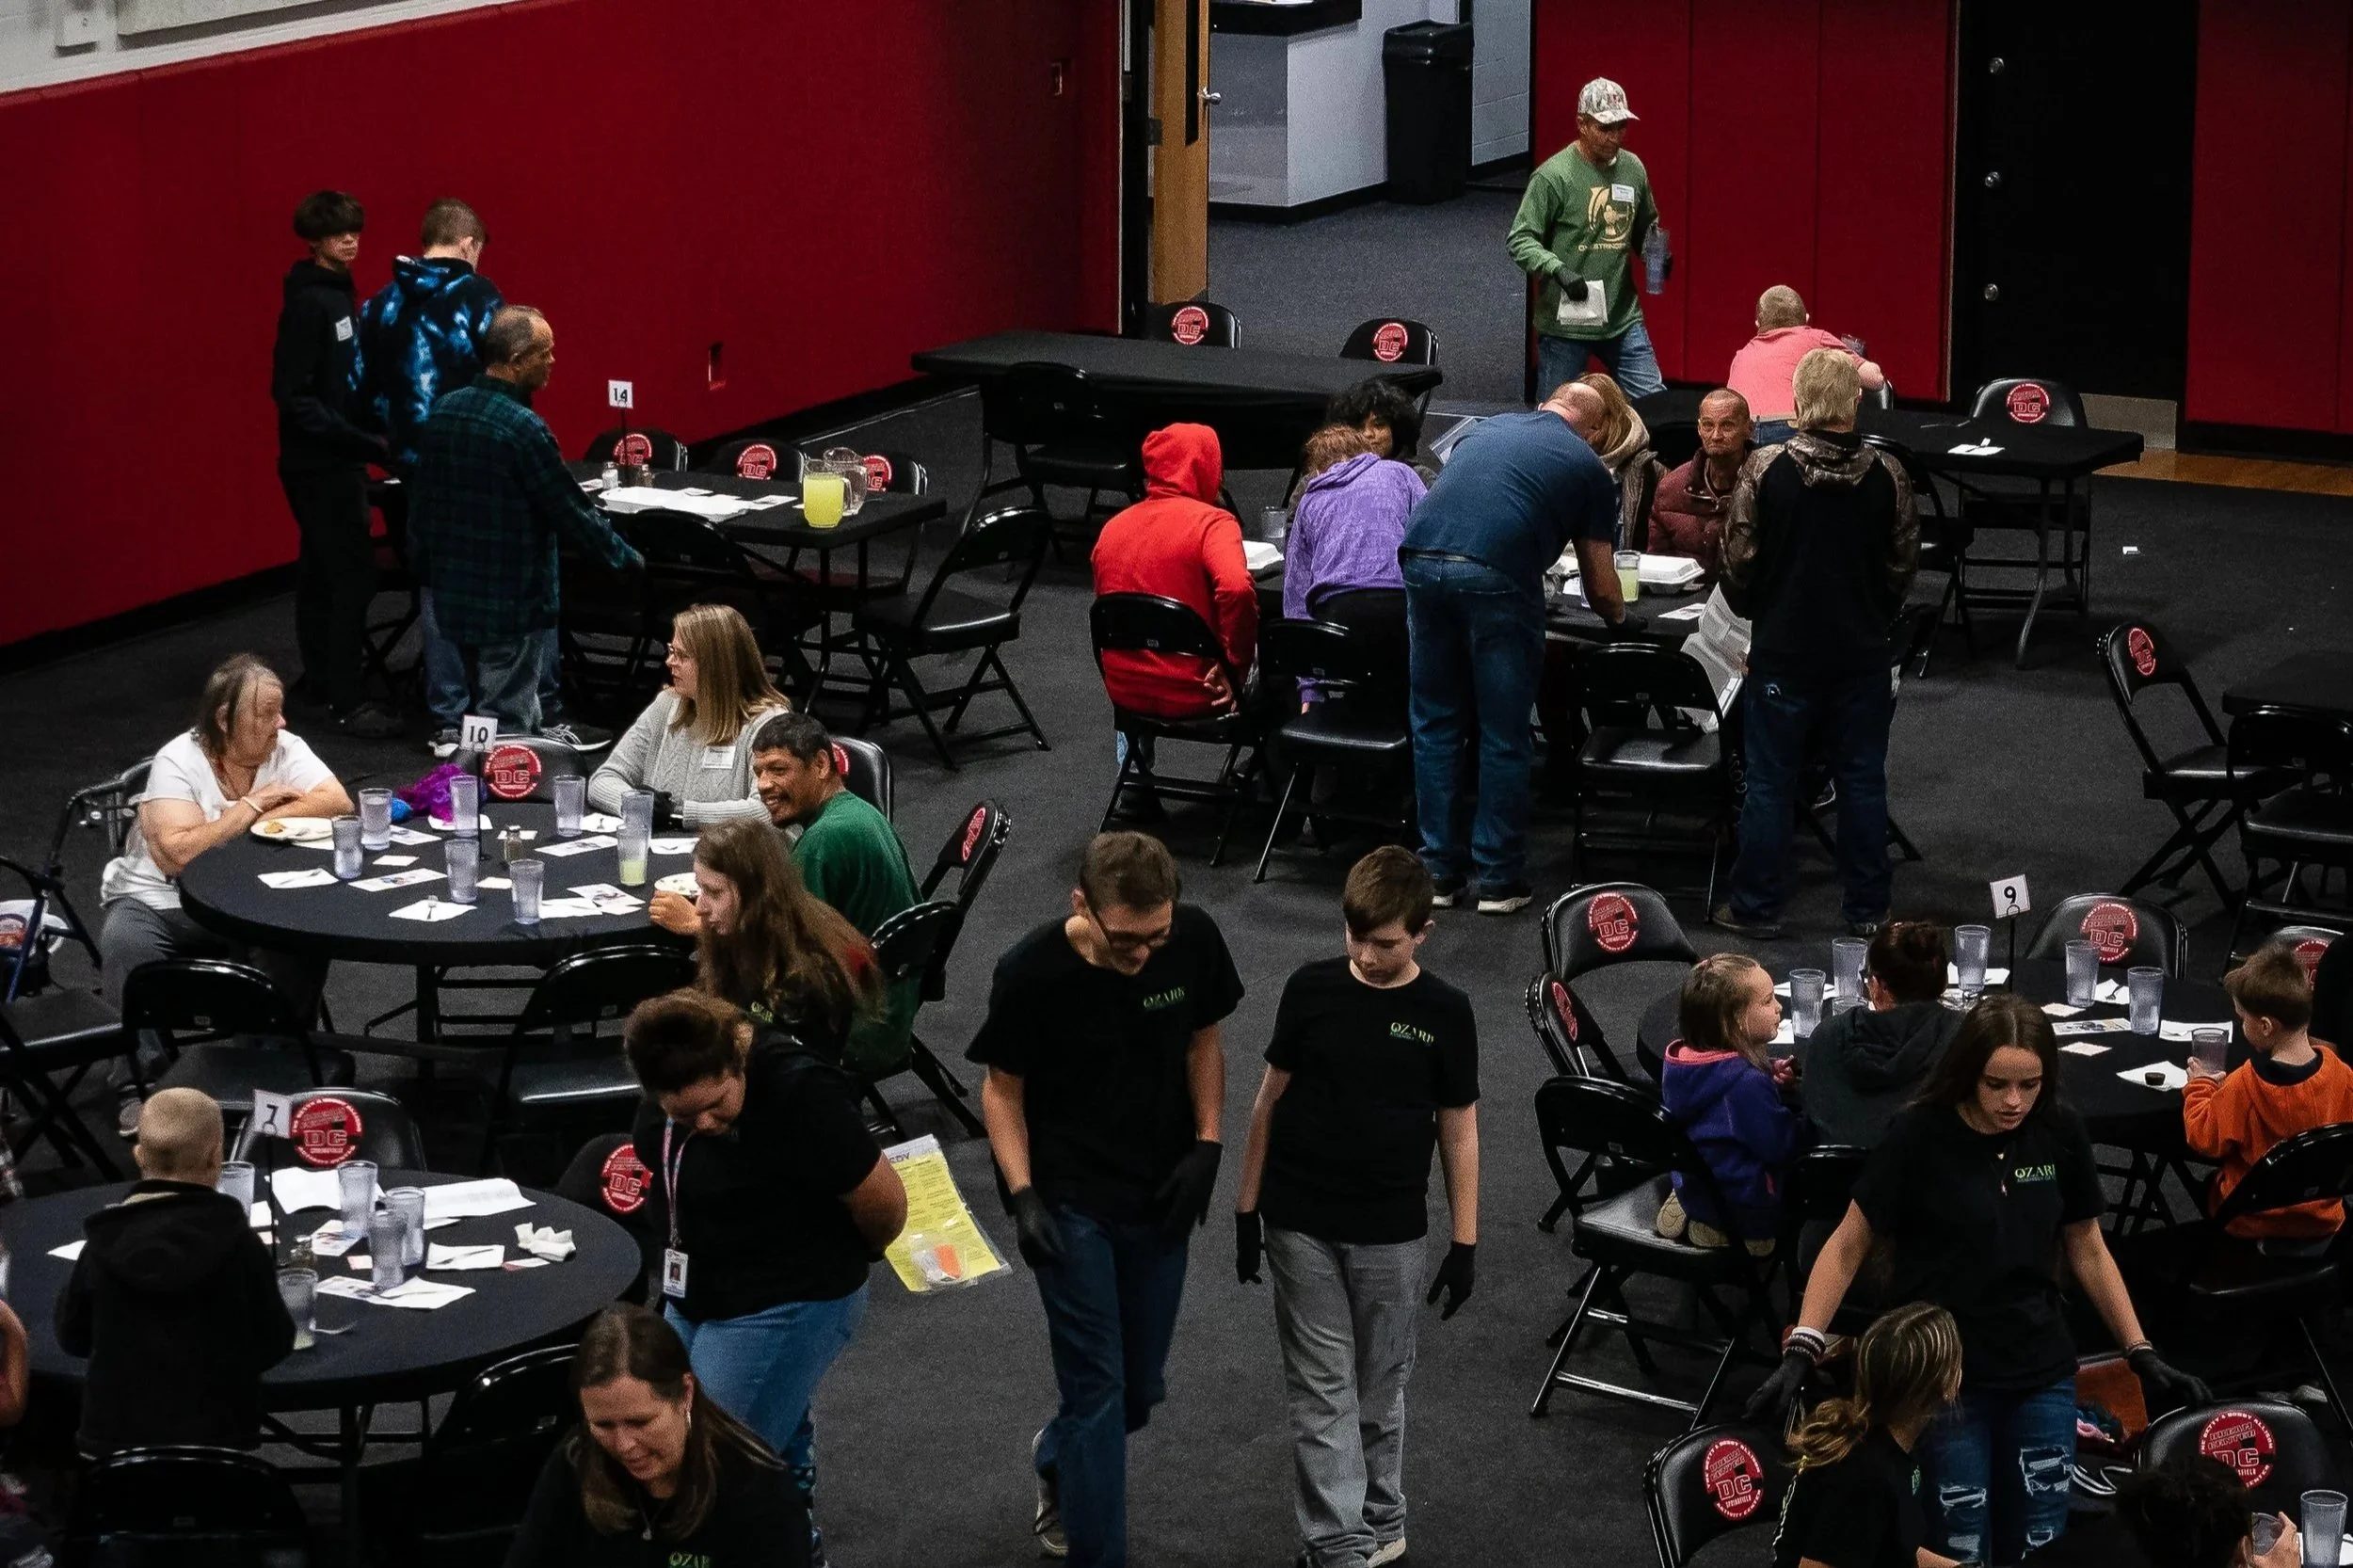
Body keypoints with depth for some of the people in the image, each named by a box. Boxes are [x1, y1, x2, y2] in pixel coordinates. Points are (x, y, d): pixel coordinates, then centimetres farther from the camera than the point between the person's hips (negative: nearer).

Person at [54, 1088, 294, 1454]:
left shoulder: (105, 1243, -9)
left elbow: (73, 1338, 4)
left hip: (117, 1436, 1)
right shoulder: (238, 1243, -13)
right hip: (218, 1435, -1)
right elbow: (273, 1345, -3)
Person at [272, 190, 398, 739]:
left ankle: (321, 678, 25)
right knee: (352, 574, -11)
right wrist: (367, 445, -23)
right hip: (320, 463, -10)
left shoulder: (336, 293, 11)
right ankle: (347, 700, -11)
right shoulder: (309, 303, -17)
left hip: (332, 461, 10)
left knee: (321, 571, 16)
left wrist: (372, 434, 9)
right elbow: (293, 396, -22)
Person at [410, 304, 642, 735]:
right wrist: (627, 559, 0)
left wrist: (424, 566, 23)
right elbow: (572, 513, -14)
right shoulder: (523, 428, -20)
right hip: (509, 603, -8)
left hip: (453, 597, 8)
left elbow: (422, 501, 11)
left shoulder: (444, 409, 4)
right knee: (508, 723, -1)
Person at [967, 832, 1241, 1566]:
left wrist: (1207, 1145, -7)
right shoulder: (1031, 973, -22)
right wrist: (1022, 1194, -19)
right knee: (1097, 1390, -7)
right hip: (1071, 1201, -4)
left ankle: (1056, 1458, 47)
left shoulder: (1194, 941, -13)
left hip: (1161, 1197, 4)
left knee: (1140, 1391, 15)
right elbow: (1002, 1089, -8)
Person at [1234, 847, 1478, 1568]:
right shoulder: (1311, 988, -5)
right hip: (1300, 1224, 0)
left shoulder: (1443, 1013, -6)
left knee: (1380, 1387, 13)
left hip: (1390, 1233, 0)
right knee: (1322, 1390, 1)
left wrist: (1466, 1240, -1)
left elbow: (1459, 1129, 0)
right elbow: (1272, 1097, 3)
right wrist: (1248, 1204, 5)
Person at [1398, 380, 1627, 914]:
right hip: (1495, 577, -4)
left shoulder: (1487, 428, 28)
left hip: (1421, 560, 4)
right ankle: (1499, 880, 13)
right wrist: (1621, 619, 40)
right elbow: (1600, 587, 19)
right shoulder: (1590, 469, 17)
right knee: (1504, 738, 8)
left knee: (1436, 725, 15)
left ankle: (1440, 872, 19)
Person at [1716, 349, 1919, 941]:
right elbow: (1904, 564, 1)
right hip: (1862, 652, 2)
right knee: (1862, 780, 11)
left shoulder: (1765, 469, -13)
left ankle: (1757, 908, 12)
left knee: (1771, 781, 7)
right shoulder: (1886, 474, -7)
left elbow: (1738, 560, -8)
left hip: (1782, 648, -1)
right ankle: (1867, 908, 17)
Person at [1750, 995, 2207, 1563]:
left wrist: (2144, 1356, 6)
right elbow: (1849, 1246, -6)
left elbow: (2088, 1252, 10)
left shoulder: (2061, 1133, -3)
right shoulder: (1919, 1137, -14)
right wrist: (1802, 1349, -17)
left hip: (2043, 1377, 3)